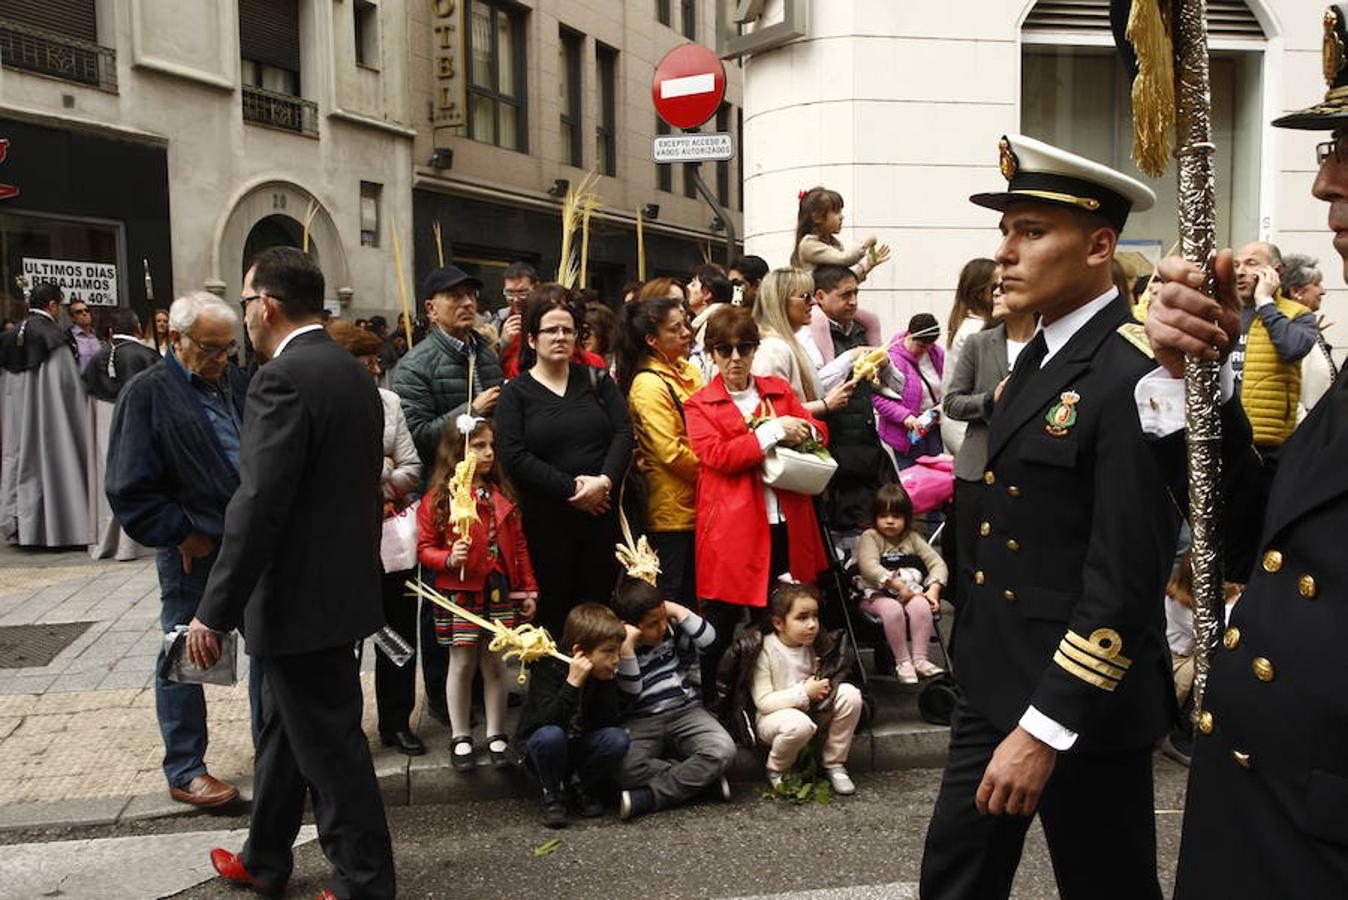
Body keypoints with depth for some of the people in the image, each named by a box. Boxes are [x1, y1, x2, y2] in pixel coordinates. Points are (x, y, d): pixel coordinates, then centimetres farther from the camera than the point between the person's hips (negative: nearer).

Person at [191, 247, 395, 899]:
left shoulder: (281, 380, -20)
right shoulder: (353, 372, 9)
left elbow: (258, 507, -24)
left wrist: (215, 612, -19)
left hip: (301, 598, -10)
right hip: (343, 585, 10)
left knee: (330, 746, 3)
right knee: (286, 729, 23)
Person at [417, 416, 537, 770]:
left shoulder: (502, 495, 7)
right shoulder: (437, 500, -6)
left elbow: (518, 545, 11)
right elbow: (425, 548, -3)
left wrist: (529, 588, 9)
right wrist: (449, 558, -23)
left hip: (501, 591, 3)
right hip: (460, 593, -3)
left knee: (495, 663, 10)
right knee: (462, 664, 7)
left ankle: (496, 734, 22)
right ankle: (460, 737, 20)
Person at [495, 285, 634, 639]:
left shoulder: (597, 380, 12)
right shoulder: (516, 392, 3)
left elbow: (623, 433, 2)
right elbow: (514, 456, -9)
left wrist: (605, 480, -16)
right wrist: (571, 488, -14)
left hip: (602, 514, 2)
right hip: (546, 520, -2)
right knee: (553, 610, 2)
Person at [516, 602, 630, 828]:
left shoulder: (606, 674, -9)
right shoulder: (548, 668, -21)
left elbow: (611, 723, -18)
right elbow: (548, 720, -34)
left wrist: (608, 683, -25)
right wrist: (573, 682, -40)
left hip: (580, 748, 4)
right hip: (541, 748, -3)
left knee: (618, 739, -25)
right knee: (551, 735, -37)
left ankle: (578, 787, 1)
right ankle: (553, 795, -9)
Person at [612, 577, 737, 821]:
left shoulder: (673, 629, 7)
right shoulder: (618, 647, -3)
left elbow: (708, 638, -4)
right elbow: (629, 693, -11)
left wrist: (678, 611, -5)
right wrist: (626, 648, -21)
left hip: (686, 711, 2)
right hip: (641, 721, -2)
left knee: (723, 749, -28)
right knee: (625, 770, -34)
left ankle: (648, 797, -25)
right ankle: (701, 777, -20)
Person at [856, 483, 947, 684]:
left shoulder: (912, 538, 13)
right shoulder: (869, 536, 1)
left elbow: (937, 563, 6)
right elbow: (870, 568, -17)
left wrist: (934, 589, -12)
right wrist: (899, 586, -21)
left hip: (911, 593, 4)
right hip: (876, 594, -3)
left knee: (921, 605, -29)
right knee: (892, 609, -35)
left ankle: (919, 659, -20)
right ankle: (902, 662, -21)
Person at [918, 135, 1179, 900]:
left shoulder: (1133, 377, -21)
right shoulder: (1043, 352, 9)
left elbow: (1123, 581, -24)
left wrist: (1045, 728, -22)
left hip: (1081, 699, -8)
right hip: (997, 677, 8)